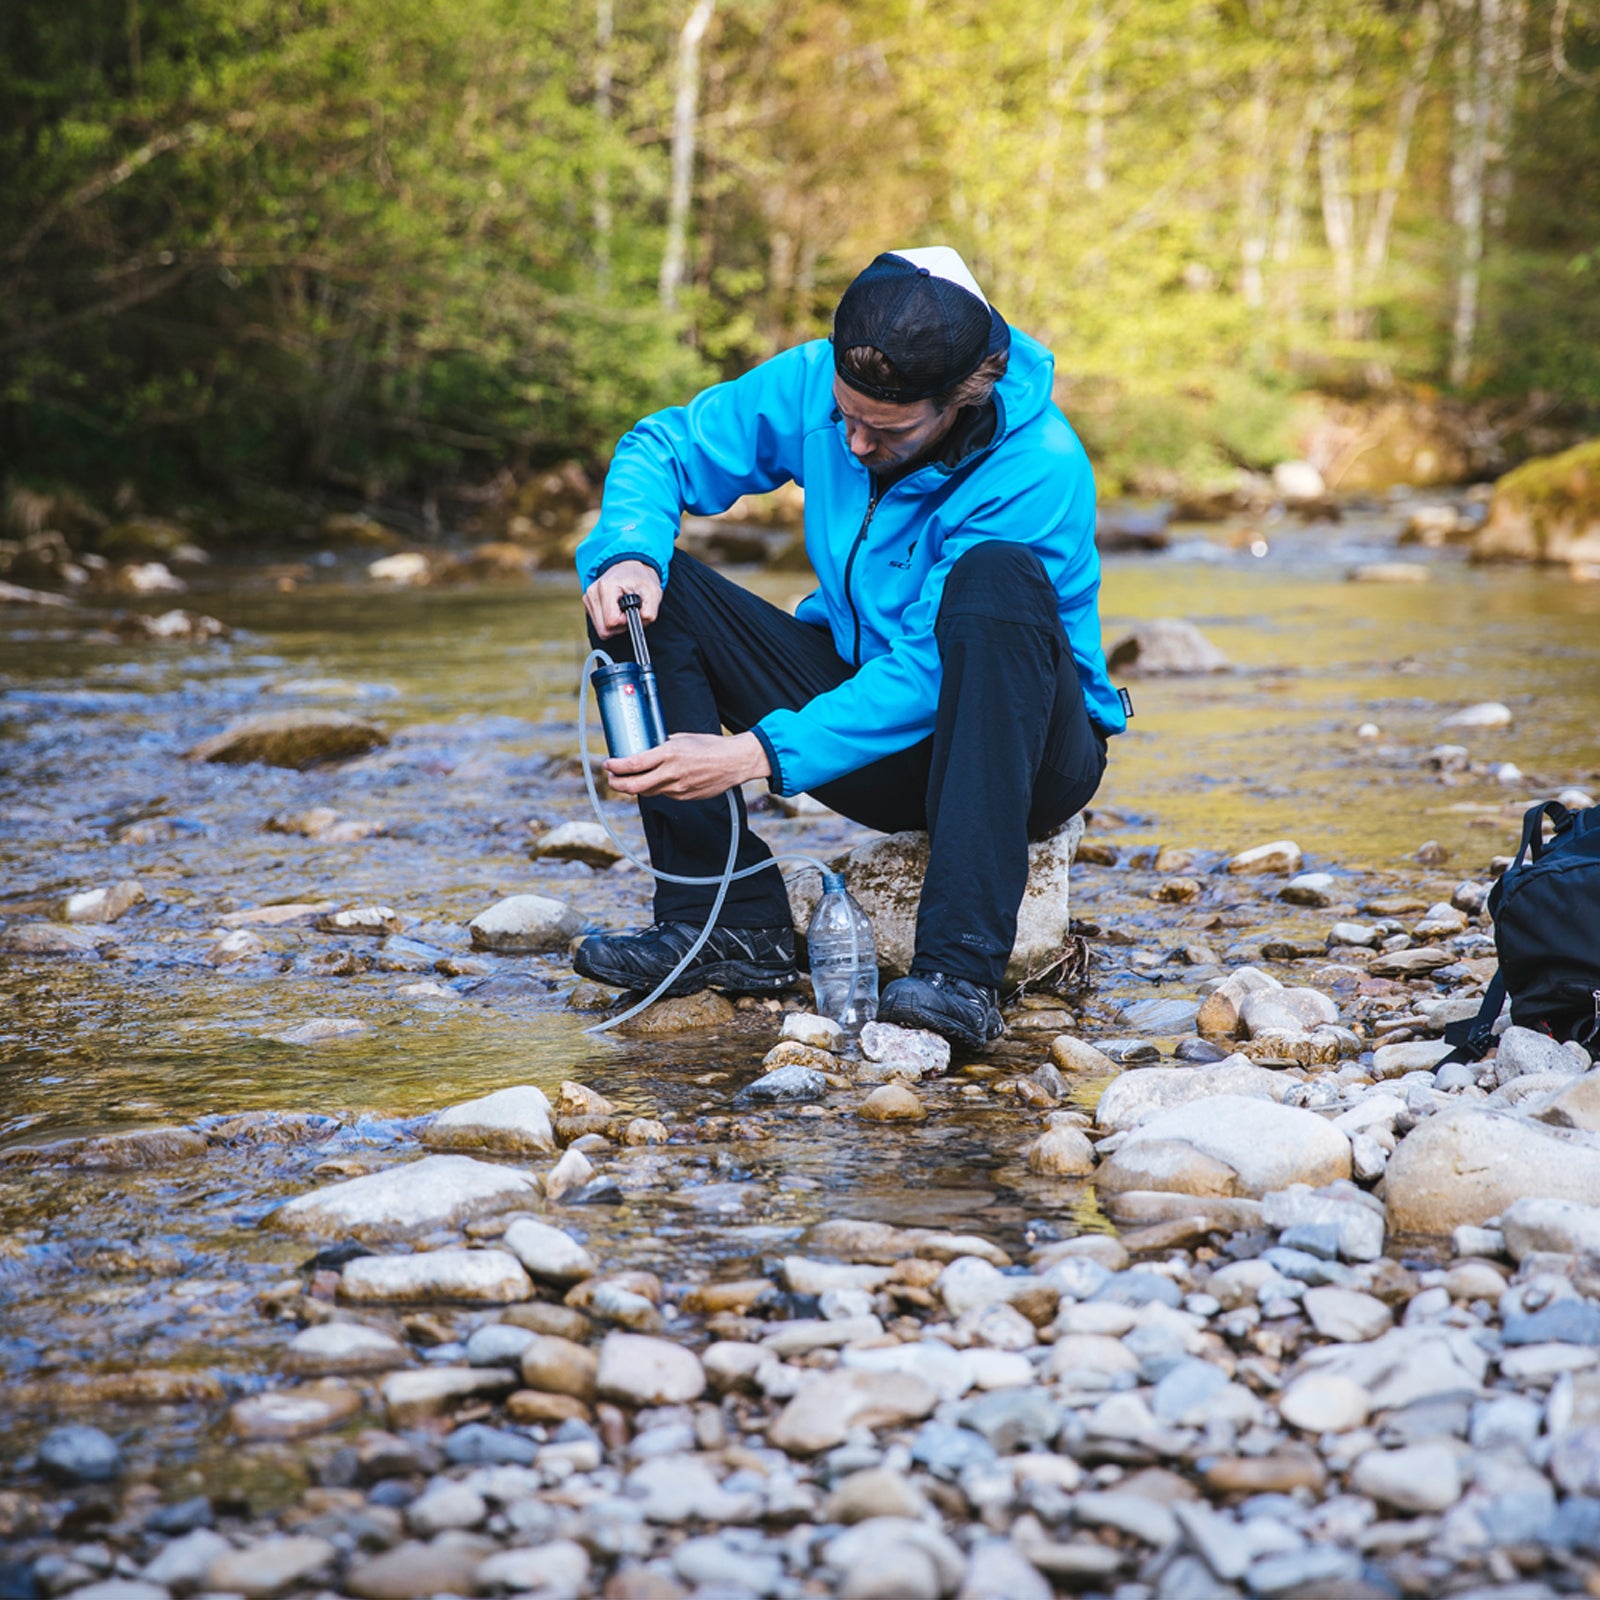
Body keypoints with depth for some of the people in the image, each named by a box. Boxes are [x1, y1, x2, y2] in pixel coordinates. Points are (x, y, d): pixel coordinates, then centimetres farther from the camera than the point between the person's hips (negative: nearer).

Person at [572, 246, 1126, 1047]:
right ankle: (731, 922, -15)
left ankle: (961, 968, -41)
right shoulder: (816, 381, -11)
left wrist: (760, 754, -36)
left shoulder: (1039, 471, -26)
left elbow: (932, 671, -29)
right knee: (646, 586, -11)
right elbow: (663, 447, -1)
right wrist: (627, 552, -23)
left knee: (997, 578, -37)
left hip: (1017, 749, -5)